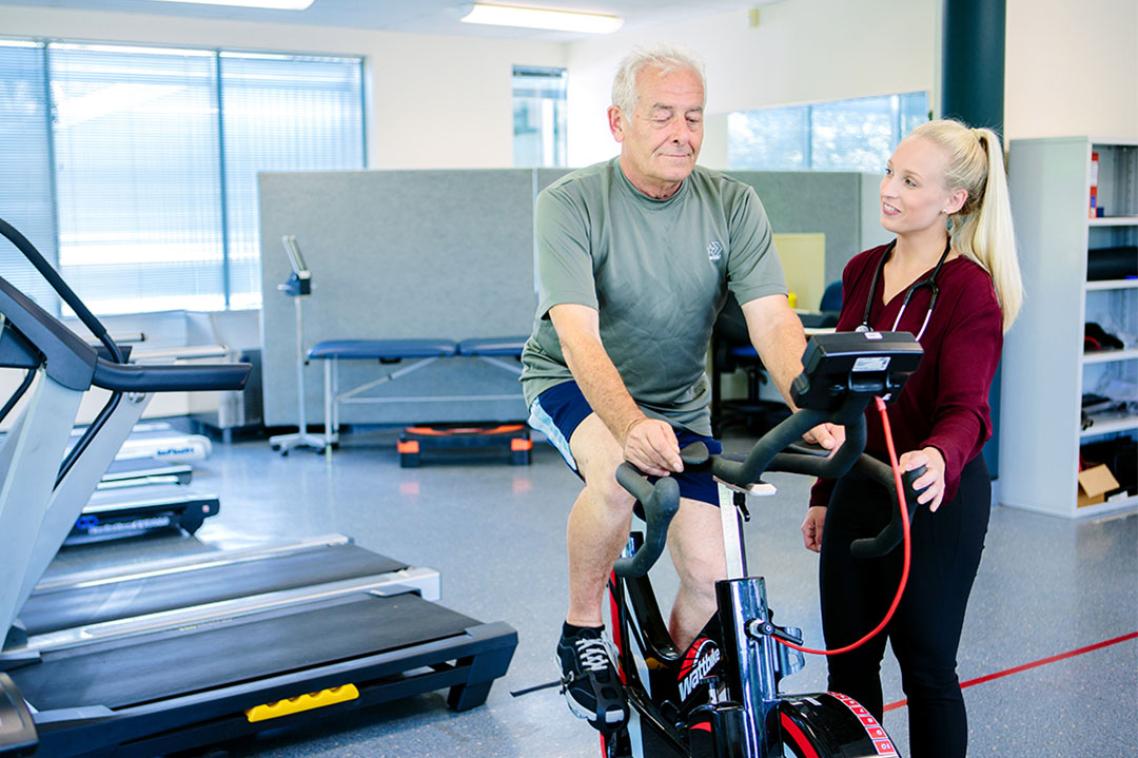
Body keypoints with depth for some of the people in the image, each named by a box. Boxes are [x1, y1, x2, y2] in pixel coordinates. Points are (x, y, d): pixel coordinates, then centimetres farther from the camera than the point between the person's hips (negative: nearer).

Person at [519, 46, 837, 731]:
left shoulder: (733, 205, -10)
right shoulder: (571, 204, -19)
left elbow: (773, 321, -20)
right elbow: (578, 336, -31)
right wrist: (631, 425, -50)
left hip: (679, 405, 4)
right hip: (573, 387, -3)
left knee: (713, 577, -8)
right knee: (619, 472, -37)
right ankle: (582, 634, -11)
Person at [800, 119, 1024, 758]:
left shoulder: (970, 290, -13)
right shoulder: (863, 272, 7)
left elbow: (965, 409, -21)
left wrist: (939, 455, -44)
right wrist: (823, 494, 15)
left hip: (933, 498, -6)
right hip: (858, 489, 6)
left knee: (927, 666, 5)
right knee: (848, 662, 12)